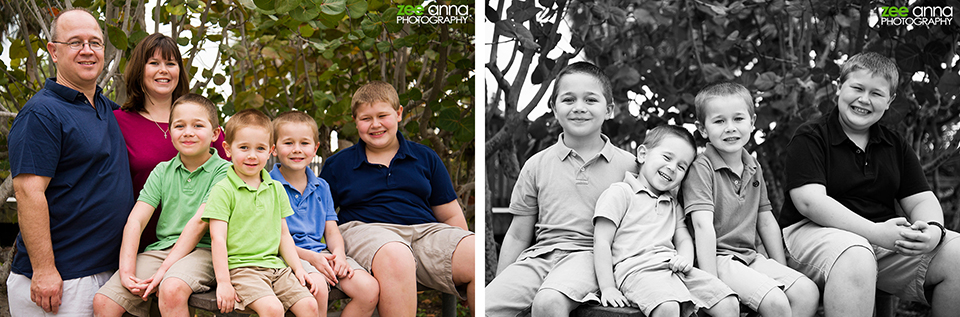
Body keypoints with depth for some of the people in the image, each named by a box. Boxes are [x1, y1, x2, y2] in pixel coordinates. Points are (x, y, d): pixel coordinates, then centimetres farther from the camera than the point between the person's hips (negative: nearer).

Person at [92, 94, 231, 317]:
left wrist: (165, 270, -19)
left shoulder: (223, 171, -1)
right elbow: (135, 221, 3)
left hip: (200, 251, -5)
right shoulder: (162, 171, 13)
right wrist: (126, 270, -12)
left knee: (171, 290, -36)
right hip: (160, 249, 5)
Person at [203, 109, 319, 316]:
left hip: (276, 265, 6)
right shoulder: (223, 190, -4)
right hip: (240, 267, -6)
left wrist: (297, 268, 9)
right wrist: (223, 282, -15)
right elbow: (218, 238, -9)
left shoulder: (276, 189, 15)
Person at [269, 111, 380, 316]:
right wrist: (310, 256, -18)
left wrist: (339, 253, -7)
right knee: (318, 288, -37)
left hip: (321, 254, 6)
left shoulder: (321, 187, 18)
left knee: (369, 289, -18)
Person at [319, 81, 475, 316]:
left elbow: (451, 216, 18)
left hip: (425, 230, 2)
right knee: (394, 257, -41)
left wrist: (465, 249, 2)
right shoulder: (337, 164, 16)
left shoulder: (426, 158, 19)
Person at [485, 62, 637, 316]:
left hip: (587, 254, -2)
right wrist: (499, 284, 11)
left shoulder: (627, 165, 6)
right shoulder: (537, 166, 11)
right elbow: (518, 236, 15)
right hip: (540, 254, 3)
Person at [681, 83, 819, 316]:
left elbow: (766, 221, 17)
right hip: (718, 258, -7)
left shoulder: (754, 169, 14)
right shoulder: (701, 168, -11)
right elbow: (703, 225, -19)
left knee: (808, 293, -12)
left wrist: (782, 270, 10)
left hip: (751, 257, 7)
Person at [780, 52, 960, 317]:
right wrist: (875, 232, -23)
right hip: (815, 232, -6)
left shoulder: (896, 147, 17)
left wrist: (933, 229, -13)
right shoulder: (809, 138, -2)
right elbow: (810, 201, -14)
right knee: (855, 258, -40)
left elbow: (921, 200, 13)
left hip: (885, 237, 6)